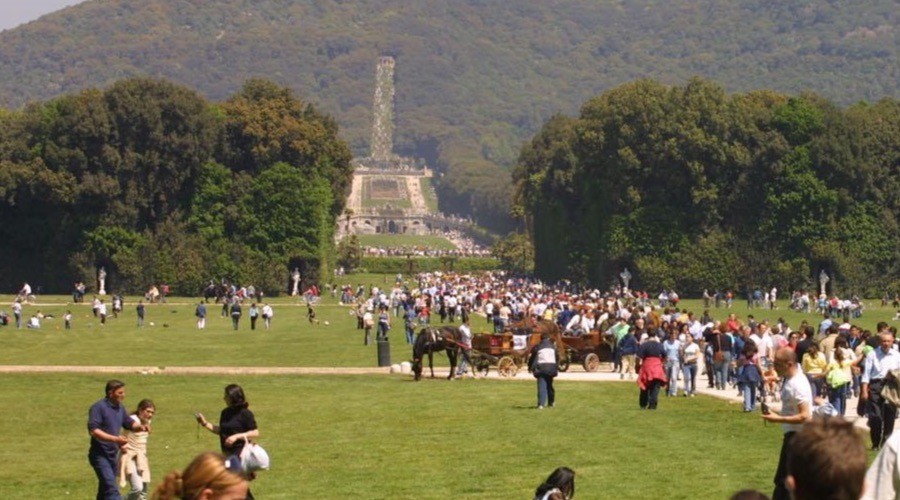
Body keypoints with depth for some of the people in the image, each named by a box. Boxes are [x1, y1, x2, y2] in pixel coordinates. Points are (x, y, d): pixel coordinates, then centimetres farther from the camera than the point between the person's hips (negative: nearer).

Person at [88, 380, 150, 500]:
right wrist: (115, 439, -31)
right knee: (111, 489, -19)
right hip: (100, 455, -8)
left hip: (113, 455, 8)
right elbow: (93, 430, -23)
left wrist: (141, 427, -2)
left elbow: (129, 423, 22)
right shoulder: (98, 407, -14)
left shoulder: (120, 408, 11)